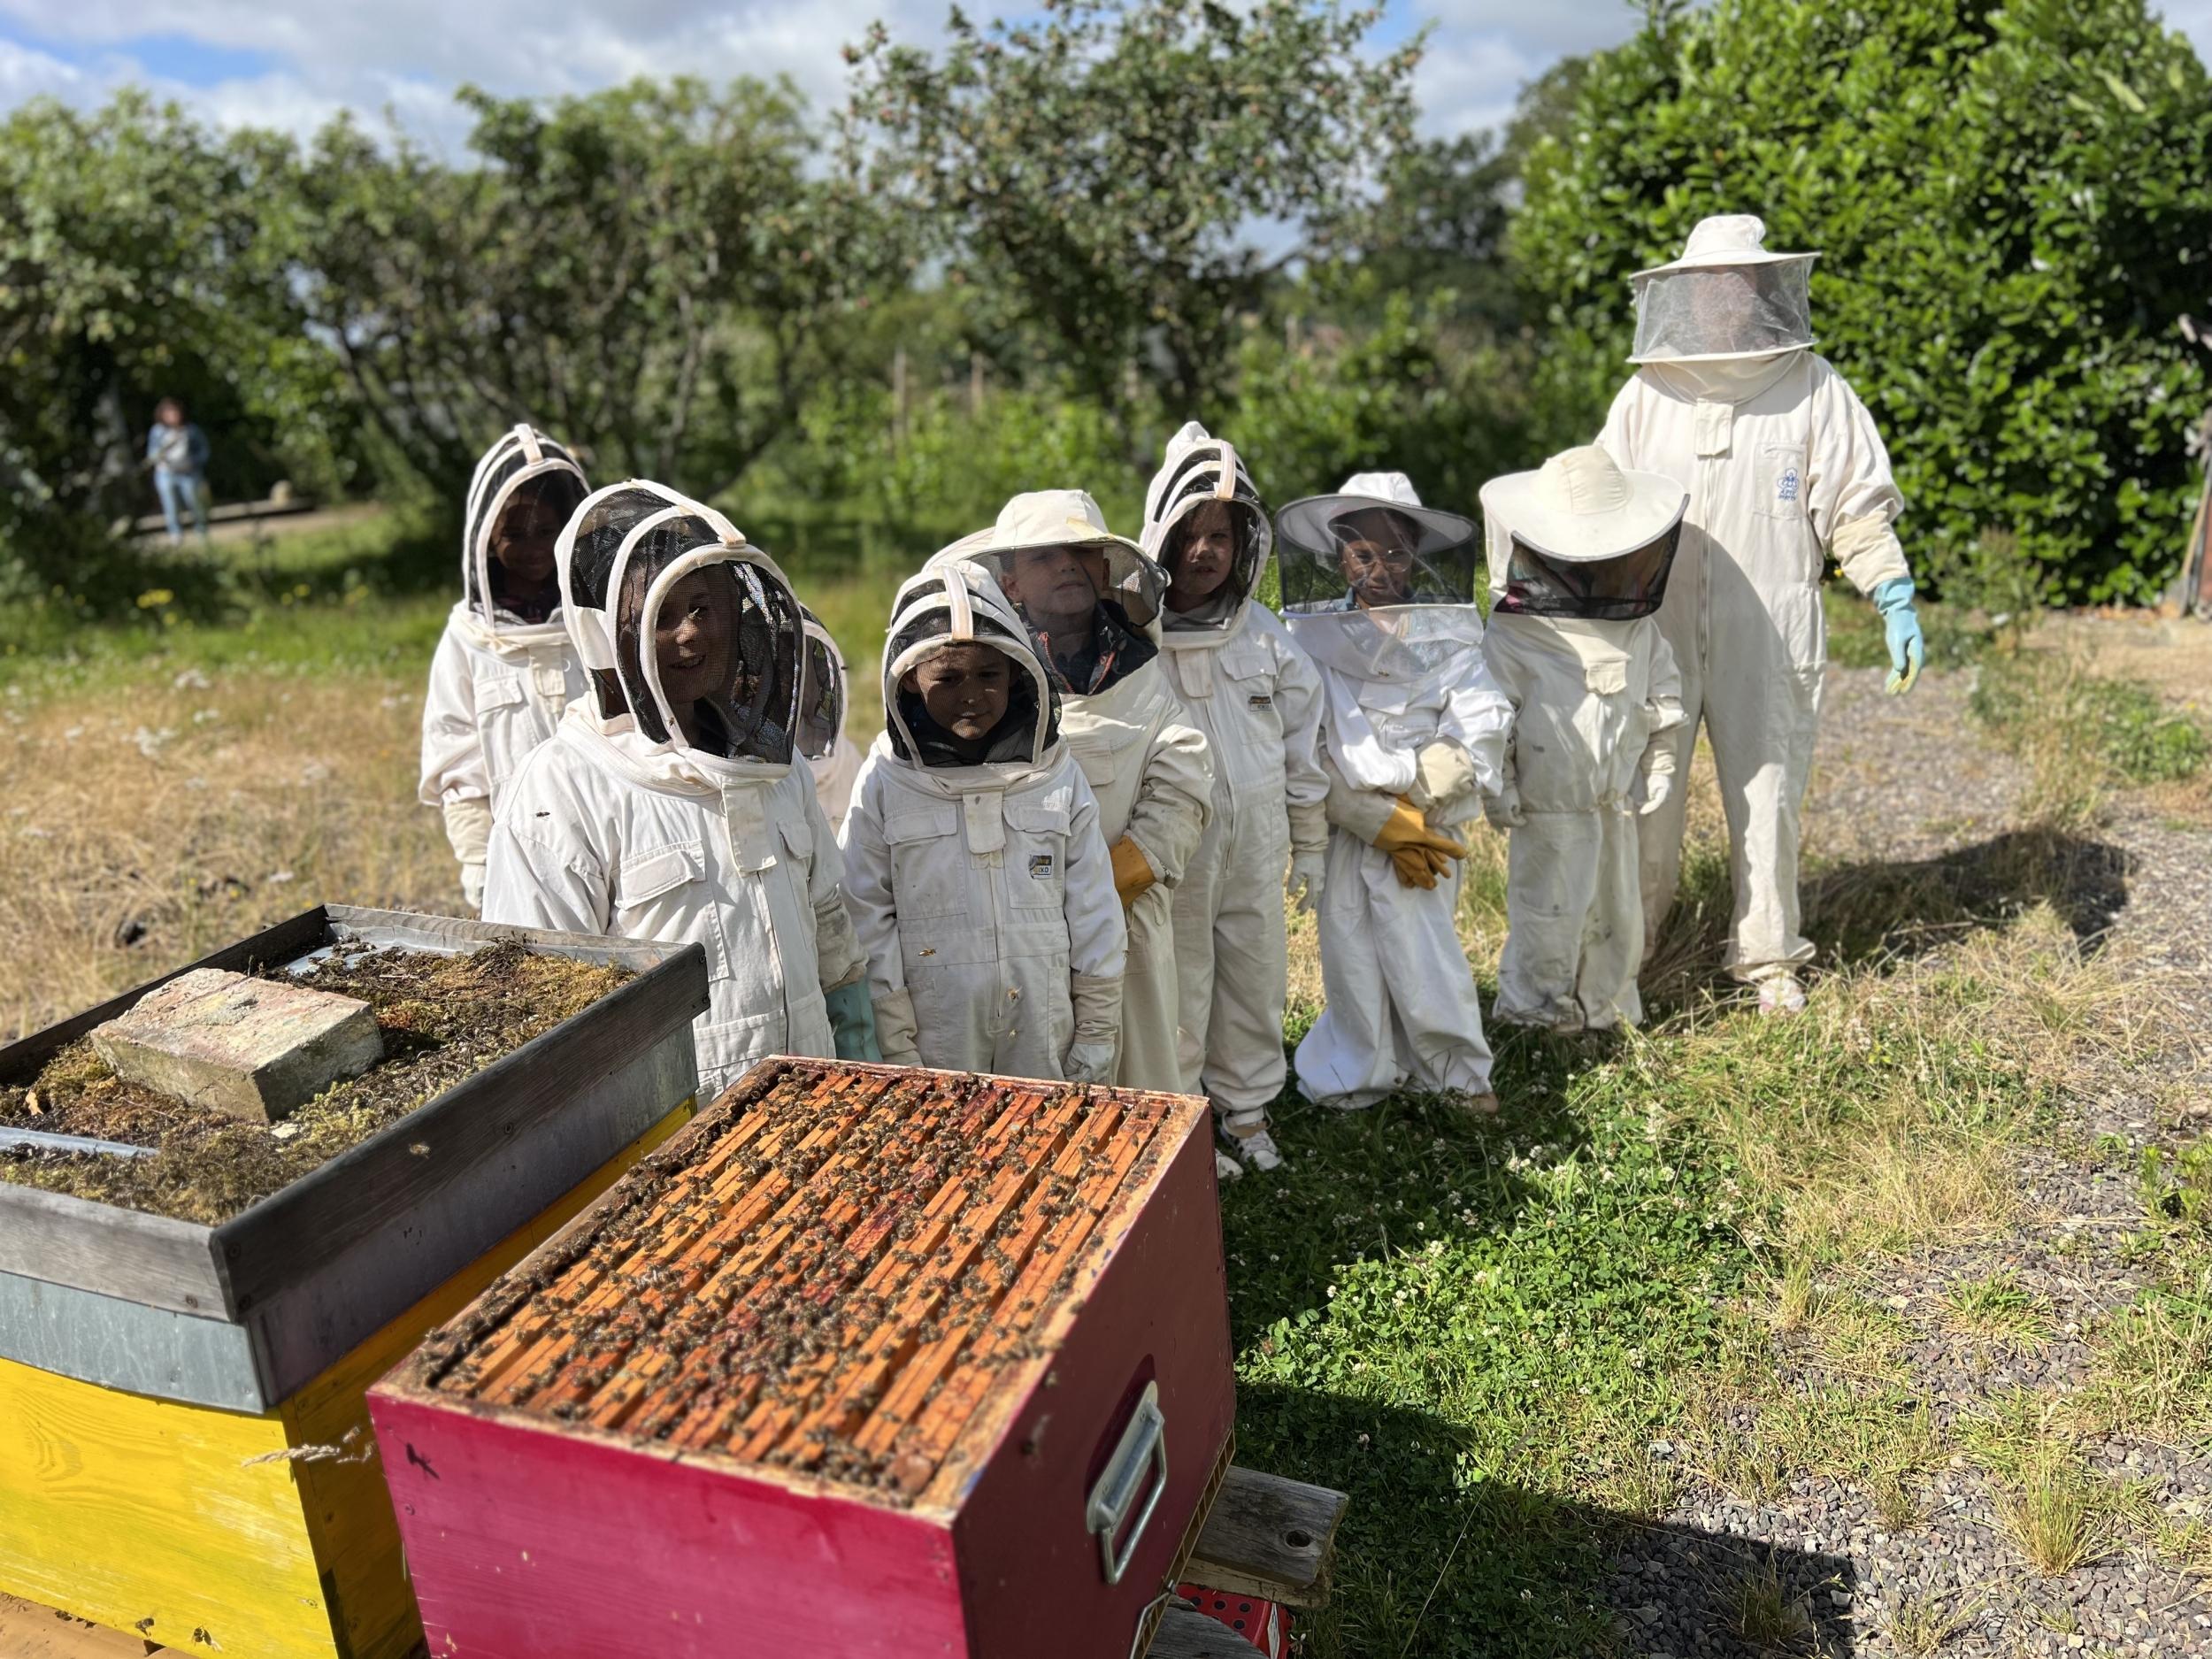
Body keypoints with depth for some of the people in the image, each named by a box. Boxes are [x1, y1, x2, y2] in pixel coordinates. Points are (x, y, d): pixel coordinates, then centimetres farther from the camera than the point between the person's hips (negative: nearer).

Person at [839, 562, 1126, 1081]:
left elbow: (1094, 913, 3)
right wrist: (895, 1050, -4)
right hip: (935, 1047, -1)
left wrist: (1096, 1038, 3)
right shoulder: (883, 785, -5)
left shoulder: (1057, 776, -1)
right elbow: (868, 923, -3)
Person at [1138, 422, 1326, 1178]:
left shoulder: (1263, 634, 4)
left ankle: (1247, 1108, 34)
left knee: (1257, 978, 15)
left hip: (1257, 840, 4)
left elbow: (1302, 740, 11)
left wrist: (1311, 845, 12)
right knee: (1179, 987, 7)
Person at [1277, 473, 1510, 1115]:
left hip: (1427, 829, 0)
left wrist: (1410, 806, -14)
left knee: (1420, 957, -2)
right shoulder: (1312, 635, 0)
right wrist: (1383, 824, -11)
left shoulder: (1448, 633, 4)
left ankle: (1457, 1070, 23)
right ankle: (1360, 1077, 29)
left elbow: (1479, 733, -5)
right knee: (1353, 958, 6)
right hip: (1347, 832, 0)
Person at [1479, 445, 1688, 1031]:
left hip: (1618, 799, 6)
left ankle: (1608, 1005, 30)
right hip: (1550, 801, -6)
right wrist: (1497, 787, -12)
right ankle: (1532, 1008, 16)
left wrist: (1659, 763, 14)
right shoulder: (1513, 634, -14)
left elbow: (1662, 697, 16)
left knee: (1617, 904, 15)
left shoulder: (1638, 627, 6)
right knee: (1550, 906, 0)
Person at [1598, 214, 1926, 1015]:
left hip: (1767, 635, -1)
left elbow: (1857, 507, 5)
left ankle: (1769, 957, 21)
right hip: (1653, 627, 1)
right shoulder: (1646, 393, 8)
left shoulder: (1814, 389, 4)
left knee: (1766, 794, 6)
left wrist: (1896, 602, -3)